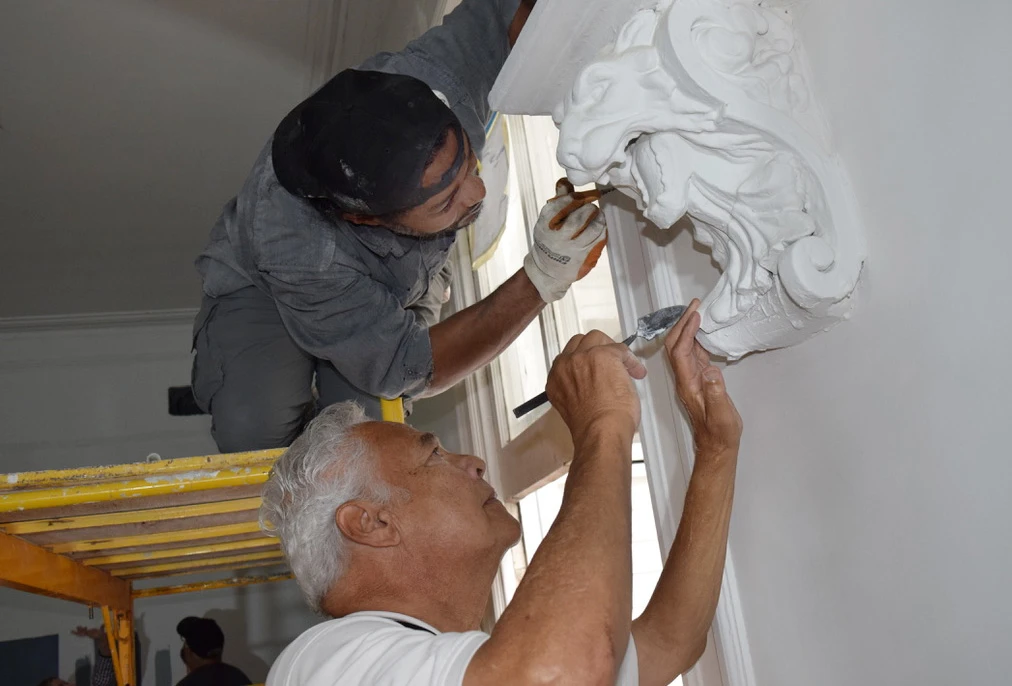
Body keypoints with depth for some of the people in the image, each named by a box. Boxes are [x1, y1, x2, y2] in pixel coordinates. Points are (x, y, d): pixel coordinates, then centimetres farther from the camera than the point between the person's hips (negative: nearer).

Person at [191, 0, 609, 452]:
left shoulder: (433, 82, -36)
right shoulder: (294, 247, -44)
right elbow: (406, 370, -36)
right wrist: (543, 278, -44)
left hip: (400, 290, 3)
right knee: (255, 430, -31)